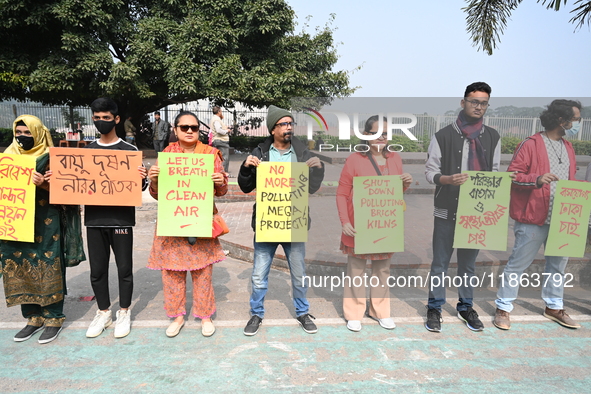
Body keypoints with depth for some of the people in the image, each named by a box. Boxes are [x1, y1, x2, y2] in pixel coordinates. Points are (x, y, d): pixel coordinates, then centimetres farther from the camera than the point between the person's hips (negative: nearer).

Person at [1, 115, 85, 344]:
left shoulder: (50, 158, -4)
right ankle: (33, 317, 23)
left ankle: (53, 318, 13)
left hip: (45, 225, -5)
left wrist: (43, 184, -24)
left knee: (48, 270, 0)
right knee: (20, 269, 10)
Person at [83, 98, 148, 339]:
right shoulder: (86, 151, 9)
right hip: (94, 218, 4)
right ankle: (103, 313, 28)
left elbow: (139, 186, -2)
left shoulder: (130, 151, -2)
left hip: (121, 218, -3)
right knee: (97, 269, 11)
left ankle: (124, 313, 24)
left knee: (124, 268, 6)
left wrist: (142, 179, -24)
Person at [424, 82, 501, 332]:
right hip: (447, 210, -3)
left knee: (468, 262, 15)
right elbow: (430, 172, -4)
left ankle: (466, 307, 30)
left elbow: (495, 173, 11)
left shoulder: (493, 138, 8)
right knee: (440, 262, 5)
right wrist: (448, 179, -24)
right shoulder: (443, 136, -3)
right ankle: (435, 308, 19)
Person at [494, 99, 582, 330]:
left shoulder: (568, 148, 15)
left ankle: (554, 307, 35)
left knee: (558, 264, 17)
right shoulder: (531, 144, -9)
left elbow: (570, 181, 20)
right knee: (518, 264, 1)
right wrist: (536, 179, -29)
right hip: (533, 218, -7)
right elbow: (513, 175, -14)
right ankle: (503, 308, 13)